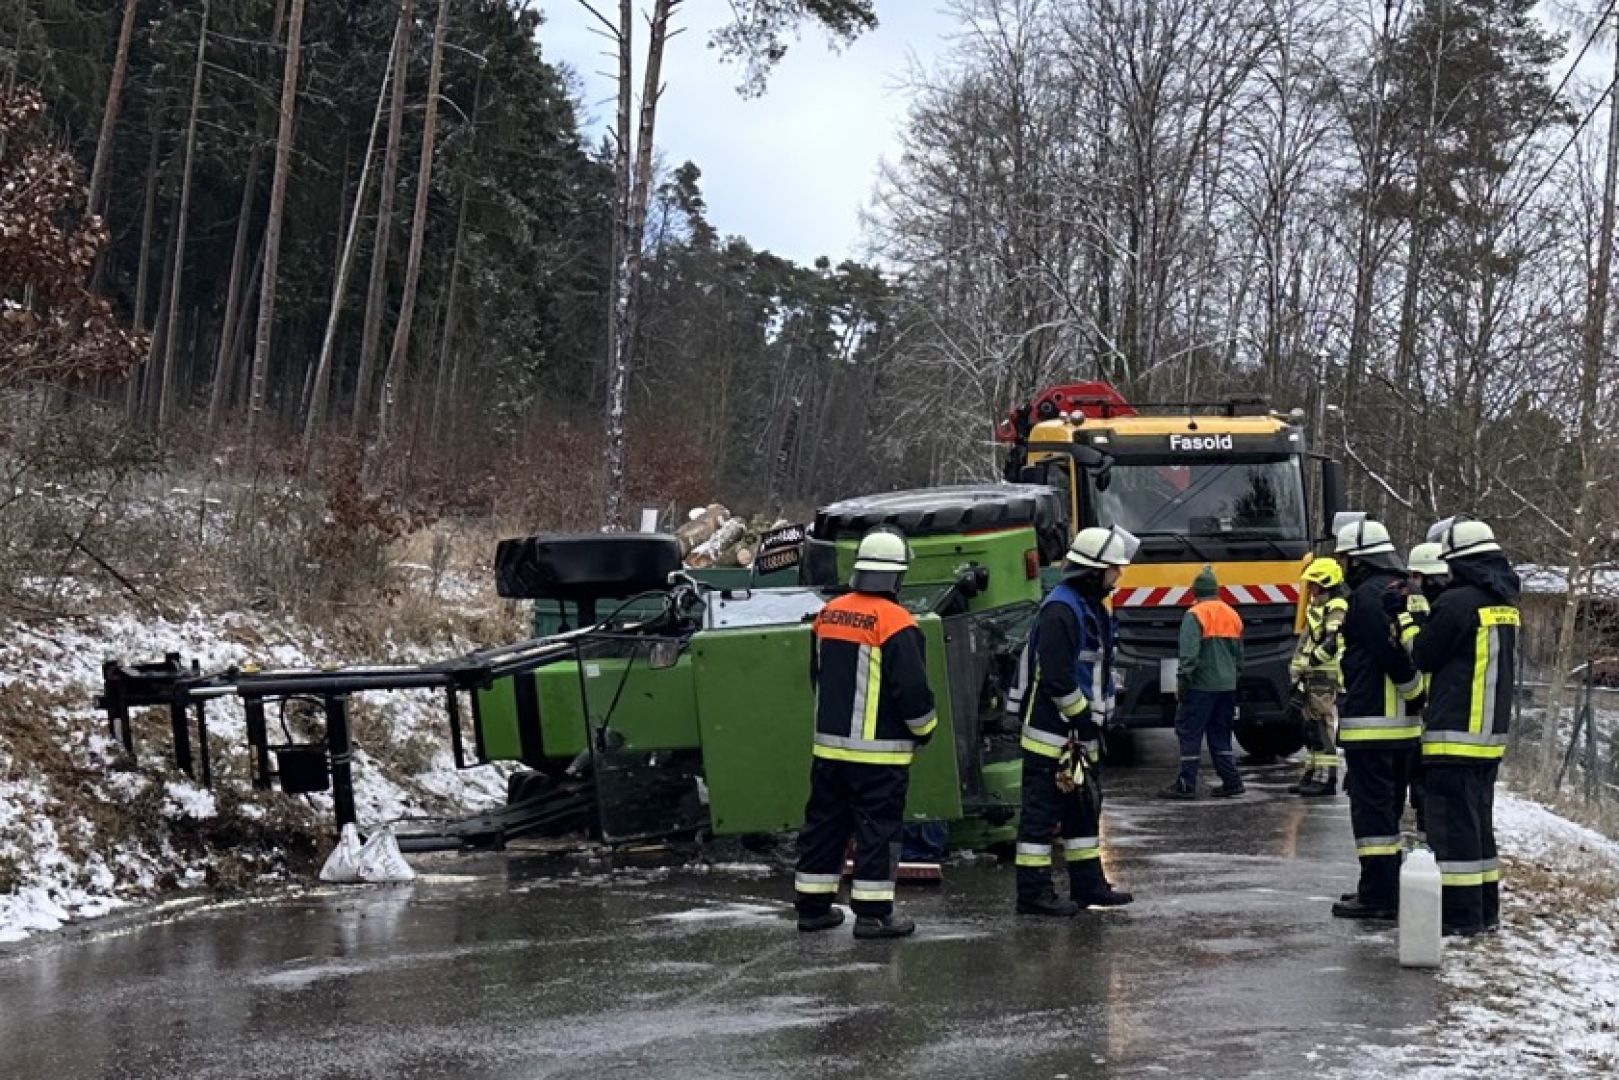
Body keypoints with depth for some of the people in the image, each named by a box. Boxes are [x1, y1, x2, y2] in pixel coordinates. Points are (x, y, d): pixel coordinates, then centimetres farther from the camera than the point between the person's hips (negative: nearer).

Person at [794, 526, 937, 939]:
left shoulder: (828, 614, 6)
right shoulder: (895, 623, -16)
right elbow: (913, 688, -17)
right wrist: (924, 729, 1)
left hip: (829, 743, 6)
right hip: (878, 750, -6)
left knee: (825, 822, 14)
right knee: (877, 827, 0)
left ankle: (813, 905, 20)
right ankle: (873, 913, 1)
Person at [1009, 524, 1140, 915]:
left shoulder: (1091, 607, 14)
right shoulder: (1061, 610, -19)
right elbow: (1056, 677, -25)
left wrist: (1098, 718, 15)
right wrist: (1084, 715, -17)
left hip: (1080, 733, 11)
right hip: (1053, 730, -11)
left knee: (1085, 806, 17)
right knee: (1043, 811, -5)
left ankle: (1088, 884, 26)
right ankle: (1032, 893, -1)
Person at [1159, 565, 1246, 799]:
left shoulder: (1194, 615, -10)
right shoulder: (1232, 615, 12)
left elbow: (1189, 654, -18)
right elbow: (1238, 653, 18)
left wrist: (1182, 681, -14)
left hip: (1202, 686, -7)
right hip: (1227, 686, 7)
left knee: (1190, 733, -2)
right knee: (1220, 734, 15)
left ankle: (1186, 785, -2)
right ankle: (1231, 782, 13)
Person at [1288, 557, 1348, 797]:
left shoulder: (1336, 609, -11)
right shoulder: (1316, 607, 21)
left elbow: (1331, 645, -23)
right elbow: (1305, 642, 26)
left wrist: (1309, 661, -17)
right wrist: (1297, 671, 18)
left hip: (1326, 677, -10)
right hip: (1312, 678, 10)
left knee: (1324, 728, -10)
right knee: (1311, 727, 13)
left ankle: (1327, 778, -10)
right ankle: (1312, 774, 19)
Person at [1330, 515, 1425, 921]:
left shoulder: (1368, 595, -14)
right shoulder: (1403, 591, 16)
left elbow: (1392, 655, -22)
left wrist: (1417, 692, -11)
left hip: (1371, 723, -10)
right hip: (1404, 725, 10)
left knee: (1371, 807, -6)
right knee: (1388, 807, 18)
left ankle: (1378, 895, -5)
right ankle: (1388, 887, 25)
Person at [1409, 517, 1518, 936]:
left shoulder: (1458, 602, -16)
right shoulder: (1504, 600, 11)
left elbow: (1422, 655, -7)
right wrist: (1423, 617, 15)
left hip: (1455, 733, -9)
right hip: (1491, 732, 9)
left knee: (1453, 823, -5)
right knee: (1479, 820, 16)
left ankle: (1461, 914, -4)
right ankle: (1485, 909, 22)